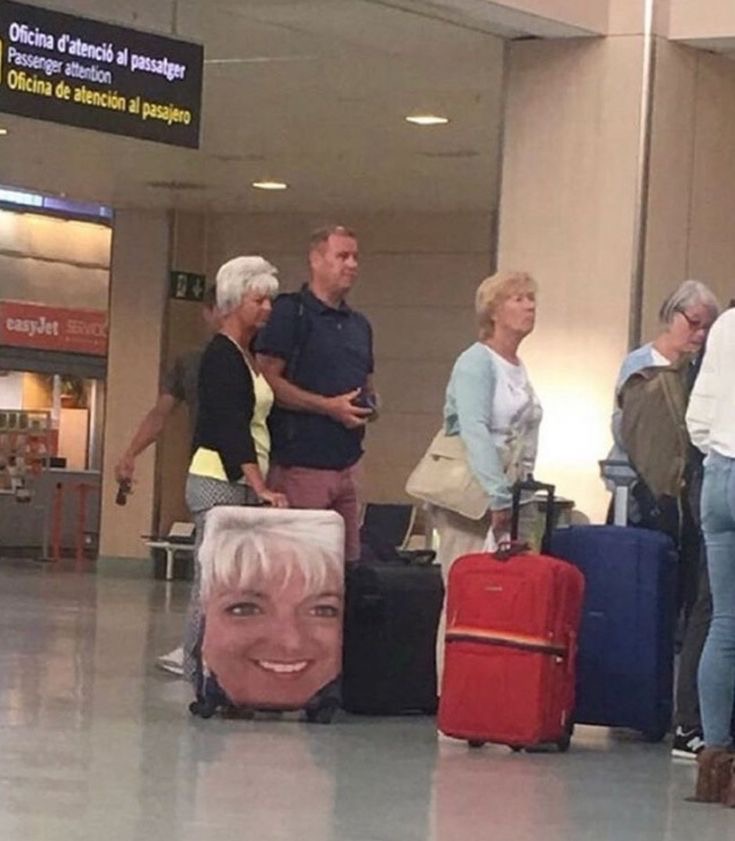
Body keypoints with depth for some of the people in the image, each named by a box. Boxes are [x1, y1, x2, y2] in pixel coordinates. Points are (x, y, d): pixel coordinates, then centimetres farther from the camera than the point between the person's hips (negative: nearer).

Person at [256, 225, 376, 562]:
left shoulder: (359, 325, 19)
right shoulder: (290, 313, -5)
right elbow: (268, 379, -13)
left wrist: (369, 404, 5)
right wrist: (329, 406, -17)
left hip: (347, 462, 7)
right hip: (301, 464, -7)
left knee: (347, 559, 6)